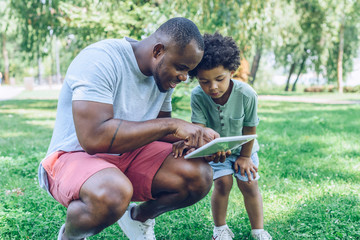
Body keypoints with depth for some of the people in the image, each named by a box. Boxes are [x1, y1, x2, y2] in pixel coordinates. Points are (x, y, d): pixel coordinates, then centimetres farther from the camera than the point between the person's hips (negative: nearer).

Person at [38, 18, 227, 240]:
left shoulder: (165, 73, 2)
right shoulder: (100, 60, -23)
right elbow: (94, 138, -34)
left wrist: (199, 138, -10)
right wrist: (171, 125, -30)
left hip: (129, 157, 7)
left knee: (200, 176, -16)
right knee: (112, 194, -40)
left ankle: (140, 216, 15)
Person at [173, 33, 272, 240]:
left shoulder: (246, 94, -30)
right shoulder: (198, 96, -28)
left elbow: (249, 128, -16)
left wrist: (245, 156, -6)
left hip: (242, 146, 0)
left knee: (249, 184, -4)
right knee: (223, 182, -13)